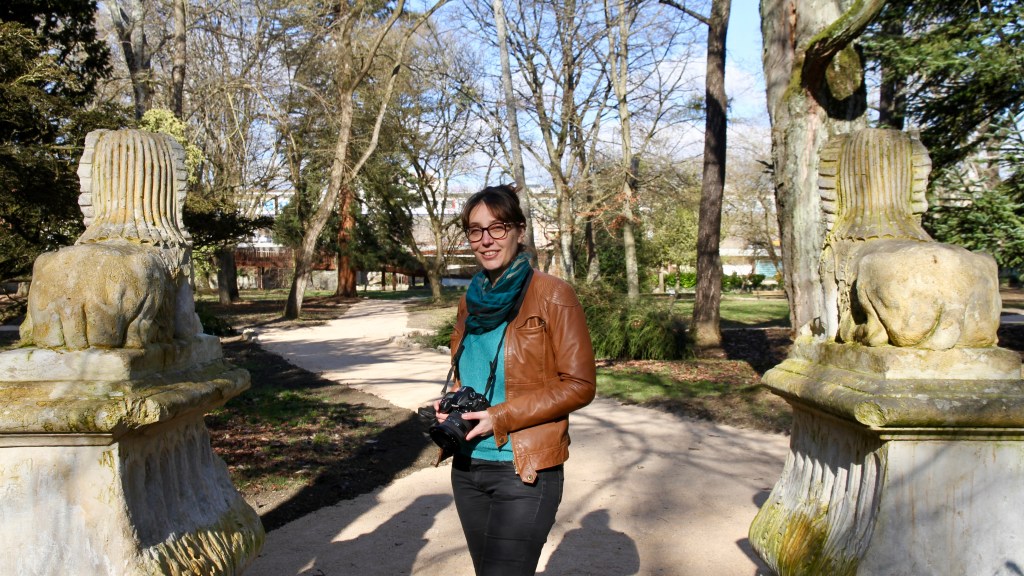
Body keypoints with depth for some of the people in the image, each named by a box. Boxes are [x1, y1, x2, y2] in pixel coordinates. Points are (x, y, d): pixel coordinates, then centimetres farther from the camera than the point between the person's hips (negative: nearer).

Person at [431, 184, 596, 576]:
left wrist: (501, 417, -18)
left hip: (525, 472, -6)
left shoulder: (552, 296, -10)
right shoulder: (472, 299, 9)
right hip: (468, 466, 7)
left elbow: (579, 385, -12)